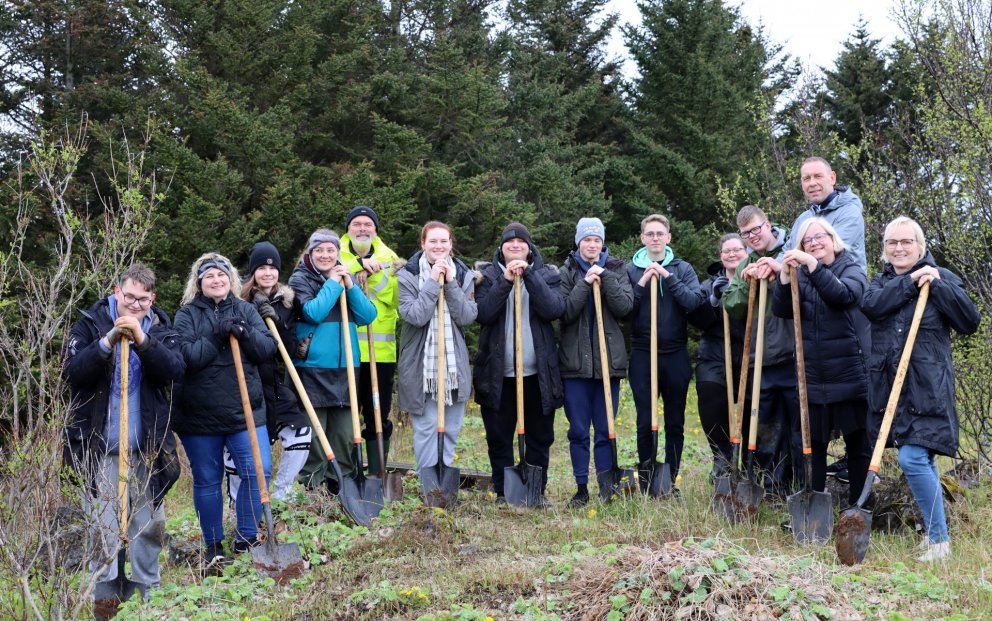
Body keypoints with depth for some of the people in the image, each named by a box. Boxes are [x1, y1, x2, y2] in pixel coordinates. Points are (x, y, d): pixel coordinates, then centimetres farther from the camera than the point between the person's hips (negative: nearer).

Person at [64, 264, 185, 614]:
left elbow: (175, 370, -10)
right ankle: (105, 595, 8)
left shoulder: (160, 329, 7)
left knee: (150, 523, 8)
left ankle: (148, 591, 20)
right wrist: (108, 341, -24)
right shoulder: (90, 325, 1)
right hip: (100, 445, -2)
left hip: (147, 446, 2)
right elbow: (72, 372, -12)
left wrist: (142, 339, -23)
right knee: (103, 526, -3)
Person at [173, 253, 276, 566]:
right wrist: (217, 338, -21)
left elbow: (267, 348, -2)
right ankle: (213, 547, 22)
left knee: (259, 471, -6)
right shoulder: (186, 315, 1)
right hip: (200, 416, -2)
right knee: (207, 481, 8)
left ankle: (245, 540, 9)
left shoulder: (246, 310, 9)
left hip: (245, 411, 2)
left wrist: (245, 333, -18)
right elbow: (186, 357, -13)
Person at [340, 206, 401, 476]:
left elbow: (396, 297, -3)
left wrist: (374, 272, -14)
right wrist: (360, 264, -22)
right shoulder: (337, 255, 7)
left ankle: (377, 476, 16)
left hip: (381, 350, 2)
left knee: (378, 417, 8)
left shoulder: (389, 258, 12)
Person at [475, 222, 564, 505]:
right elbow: (483, 313, -10)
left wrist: (529, 274, -18)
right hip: (498, 372, 0)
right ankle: (502, 491, 15)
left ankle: (537, 490, 17)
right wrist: (505, 281, -19)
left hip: (538, 372, 1)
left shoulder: (547, 275, 7)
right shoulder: (488, 275, 6)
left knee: (540, 436, 6)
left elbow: (555, 309, -12)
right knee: (498, 436, 5)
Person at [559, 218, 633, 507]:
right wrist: (585, 283, -16)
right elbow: (564, 313, -8)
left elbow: (625, 306, -7)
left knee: (605, 430, 4)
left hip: (608, 360, 1)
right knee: (578, 430, 3)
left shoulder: (616, 269, 8)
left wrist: (605, 278, -15)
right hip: (575, 361, 0)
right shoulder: (568, 271, 4)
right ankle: (581, 487, 12)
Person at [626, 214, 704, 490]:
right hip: (642, 355, -1)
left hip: (676, 354, 1)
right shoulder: (630, 270, 4)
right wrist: (642, 284, -14)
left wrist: (668, 277, -15)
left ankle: (671, 478, 17)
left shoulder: (683, 269, 4)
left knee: (675, 423, 7)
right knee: (645, 423, 2)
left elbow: (695, 301, -10)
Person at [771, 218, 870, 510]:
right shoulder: (802, 276, 11)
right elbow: (781, 310, -3)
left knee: (857, 443, 1)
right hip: (812, 375, 4)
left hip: (849, 374, -3)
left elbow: (842, 294, -21)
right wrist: (785, 276, -19)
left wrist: (812, 264, -28)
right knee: (813, 443, 6)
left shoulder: (852, 270, 1)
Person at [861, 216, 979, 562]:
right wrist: (910, 282, -14)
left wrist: (935, 285, -14)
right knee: (922, 461, 12)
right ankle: (934, 531, 23)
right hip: (890, 386, 5)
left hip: (927, 387, -5)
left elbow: (970, 322, -9)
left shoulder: (941, 278, 2)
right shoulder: (882, 281, 14)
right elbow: (870, 306, -9)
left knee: (913, 458, -16)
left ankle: (939, 540, -7)